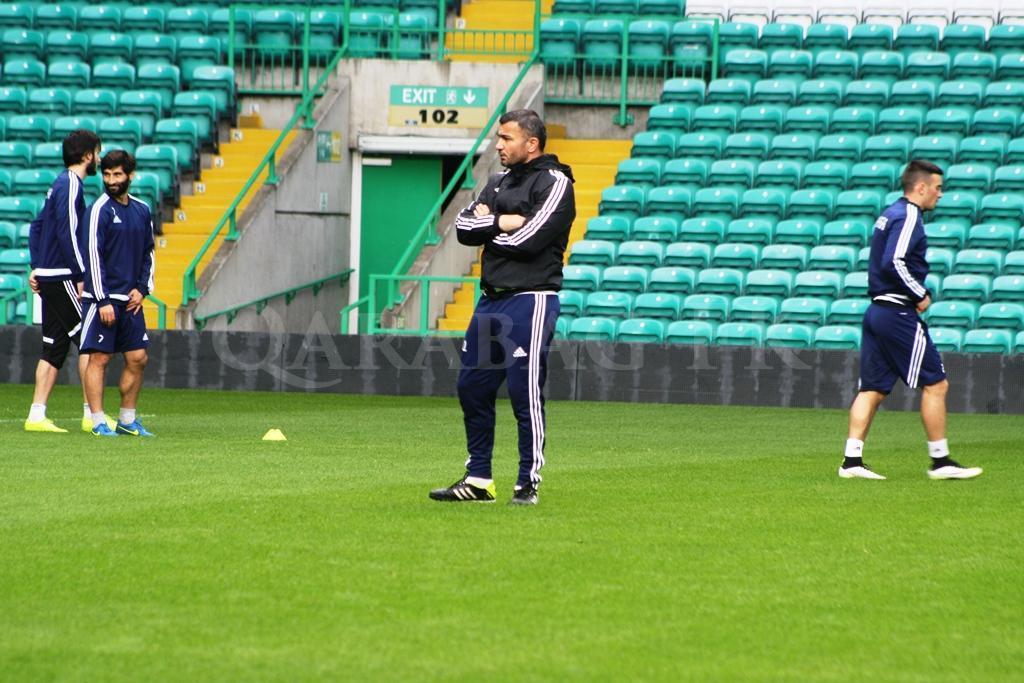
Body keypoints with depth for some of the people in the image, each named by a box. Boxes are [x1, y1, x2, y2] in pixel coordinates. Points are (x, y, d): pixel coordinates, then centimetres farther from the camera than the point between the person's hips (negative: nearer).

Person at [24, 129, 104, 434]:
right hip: (63, 278, -10)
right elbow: (68, 234, -20)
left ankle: (37, 416, 7)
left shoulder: (61, 185, 18)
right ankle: (91, 414, -6)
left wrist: (37, 267, 18)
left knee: (53, 347, 9)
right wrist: (82, 277, -19)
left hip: (49, 278, 10)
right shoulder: (71, 186, -12)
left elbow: (36, 227, 22)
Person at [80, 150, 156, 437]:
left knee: (138, 358, 6)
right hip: (103, 298, -6)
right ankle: (98, 422, -1)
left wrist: (142, 289, 3)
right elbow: (93, 255, -12)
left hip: (131, 300, 6)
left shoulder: (142, 211, 11)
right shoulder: (100, 210, -8)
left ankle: (127, 421, 16)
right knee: (99, 358, -4)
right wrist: (103, 301, -17)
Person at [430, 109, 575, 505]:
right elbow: (464, 228, 6)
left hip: (531, 300, -8)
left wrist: (487, 225, -2)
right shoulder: (498, 182, 18)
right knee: (472, 387, 9)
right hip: (491, 299, 8)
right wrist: (504, 222, -10)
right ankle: (478, 480, 17)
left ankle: (529, 483, 0)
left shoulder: (554, 183, -6)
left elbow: (527, 240, -18)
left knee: (525, 392, -8)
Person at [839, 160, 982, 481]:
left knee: (873, 389, 8)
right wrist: (920, 295, -13)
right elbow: (894, 263, -23)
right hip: (899, 314, -10)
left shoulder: (890, 214, 18)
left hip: (877, 310, 10)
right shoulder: (908, 216, -12)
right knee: (935, 384, -2)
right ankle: (940, 461, 1)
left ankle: (852, 460, 3)